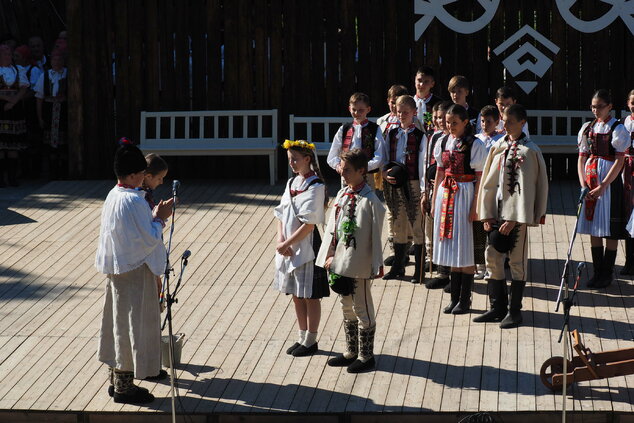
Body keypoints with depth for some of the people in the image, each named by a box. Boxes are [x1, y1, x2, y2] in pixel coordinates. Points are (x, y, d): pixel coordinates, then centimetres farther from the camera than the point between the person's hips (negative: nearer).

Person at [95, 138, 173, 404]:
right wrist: (161, 218, -6)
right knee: (131, 325, -1)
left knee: (118, 323, 16)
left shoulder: (113, 195, 7)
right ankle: (124, 386, 6)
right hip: (134, 271, -9)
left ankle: (116, 379, 25)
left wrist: (155, 216, 11)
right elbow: (149, 239, -19)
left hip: (116, 269, 9)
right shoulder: (133, 201, -22)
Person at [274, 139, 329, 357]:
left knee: (310, 296, 4)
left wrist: (287, 243, -16)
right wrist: (281, 239, -7)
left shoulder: (315, 187, -15)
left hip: (307, 247, -8)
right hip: (289, 248, 8)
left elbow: (309, 224, -19)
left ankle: (310, 341, 14)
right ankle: (302, 338, 27)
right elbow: (281, 214, 9)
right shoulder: (292, 183, 9)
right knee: (296, 295, 15)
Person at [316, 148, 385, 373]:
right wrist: (328, 255, 4)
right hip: (340, 262, 8)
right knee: (347, 308, 18)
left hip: (359, 266, -8)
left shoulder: (370, 201, -16)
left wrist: (377, 264, -13)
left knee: (362, 310, 3)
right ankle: (351, 352, 31)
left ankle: (366, 356, 15)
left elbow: (376, 235, -14)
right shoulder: (342, 195, 5)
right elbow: (332, 227, 9)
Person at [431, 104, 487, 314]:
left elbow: (480, 177, -9)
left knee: (465, 248, -1)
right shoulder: (443, 142, 8)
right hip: (446, 194, 5)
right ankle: (454, 298, 15)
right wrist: (434, 200, 13)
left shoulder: (475, 145, -8)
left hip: (465, 195, -5)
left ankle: (465, 300, 6)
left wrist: (475, 206, -13)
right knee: (452, 247, 9)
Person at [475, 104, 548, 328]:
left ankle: (514, 311, 9)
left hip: (517, 215, -6)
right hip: (497, 213, 6)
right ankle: (498, 308, 17)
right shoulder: (498, 147, 9)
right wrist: (486, 215, 4)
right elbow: (487, 183, 10)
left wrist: (513, 219, -15)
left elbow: (526, 187, -12)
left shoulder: (530, 151, -8)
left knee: (517, 260, 0)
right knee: (492, 258, 7)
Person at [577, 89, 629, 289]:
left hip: (609, 181, -5)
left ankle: (607, 273, 7)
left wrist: (602, 186, -16)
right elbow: (582, 158, 10)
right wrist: (583, 184, -3)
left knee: (610, 230, 0)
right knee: (593, 228, 8)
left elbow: (619, 161, -11)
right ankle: (598, 271, 16)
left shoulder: (617, 129, -7)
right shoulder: (587, 128, 8)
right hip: (590, 181, 5)